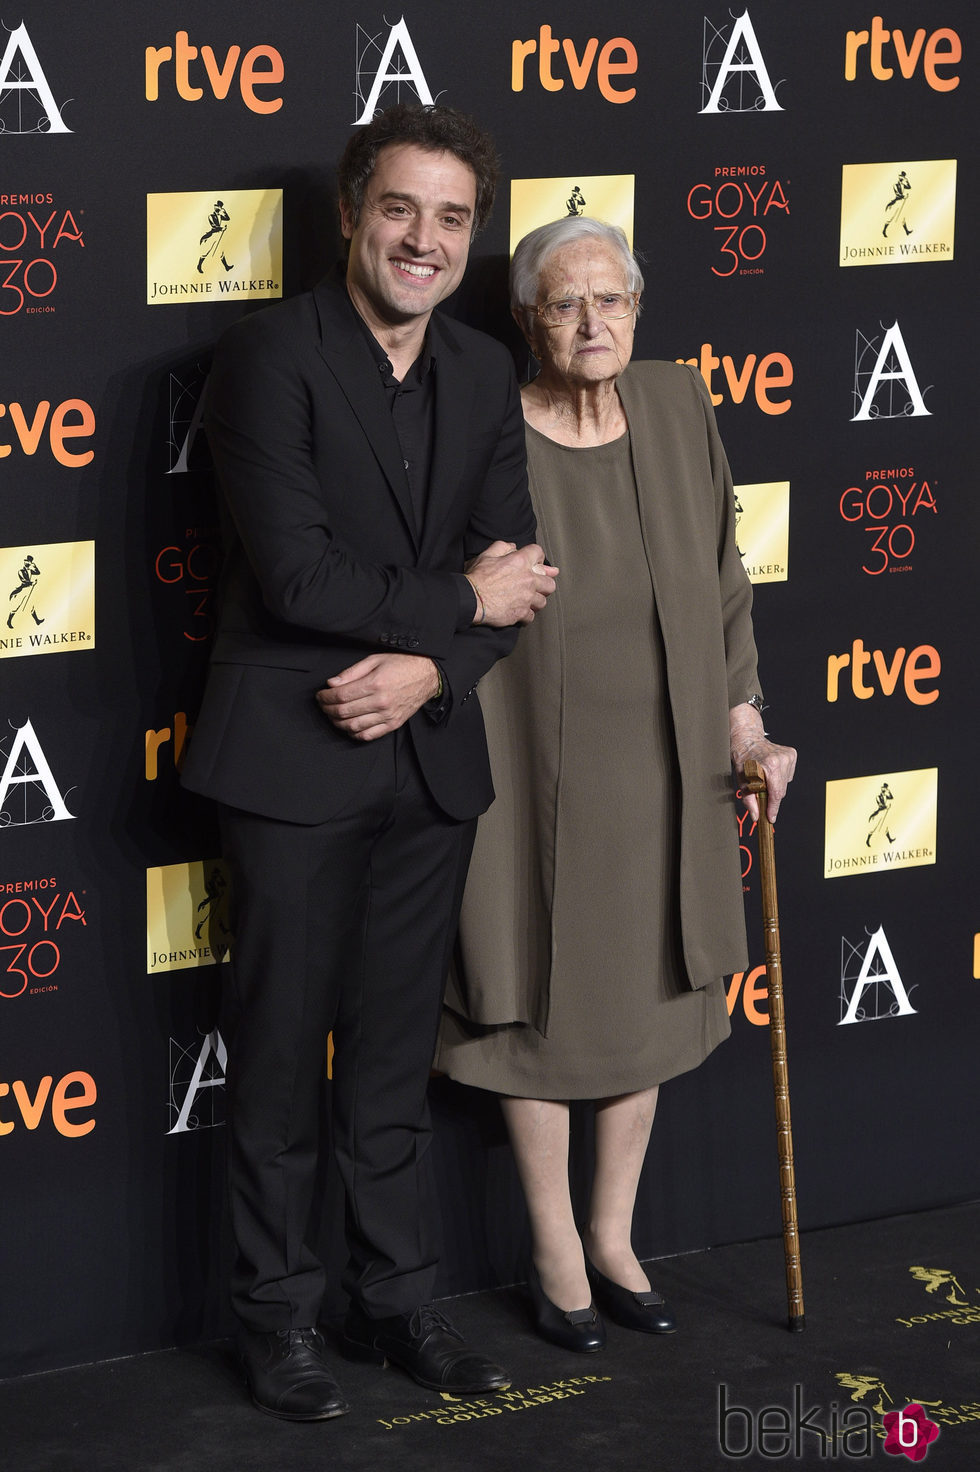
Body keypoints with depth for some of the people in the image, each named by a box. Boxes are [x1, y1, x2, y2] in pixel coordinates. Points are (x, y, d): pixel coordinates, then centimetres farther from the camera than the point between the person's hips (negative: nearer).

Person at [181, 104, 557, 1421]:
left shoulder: (485, 376, 7)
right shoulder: (273, 355, -12)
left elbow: (512, 577, 5)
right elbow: (297, 576, -19)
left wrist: (428, 669, -13)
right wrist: (461, 601, -10)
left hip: (427, 757, 5)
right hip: (295, 757, -5)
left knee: (396, 1060, 14)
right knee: (283, 1057, 6)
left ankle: (396, 1302, 26)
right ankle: (280, 1320, 18)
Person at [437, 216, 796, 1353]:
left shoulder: (677, 408, -1)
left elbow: (718, 580, 8)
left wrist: (743, 721, 6)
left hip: (661, 767, 5)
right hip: (534, 769, -5)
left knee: (644, 997, 15)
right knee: (541, 1004, 7)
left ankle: (612, 1239, 32)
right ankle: (556, 1253, 24)